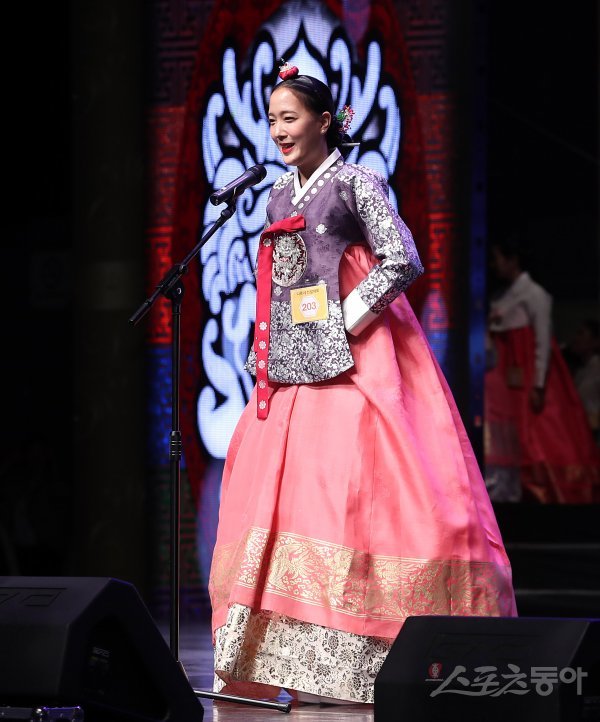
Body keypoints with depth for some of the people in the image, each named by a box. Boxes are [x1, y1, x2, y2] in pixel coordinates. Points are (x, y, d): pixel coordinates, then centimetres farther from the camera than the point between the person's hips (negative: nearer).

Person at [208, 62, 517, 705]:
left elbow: (402, 262, -10)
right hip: (291, 364, 7)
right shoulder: (279, 198, 17)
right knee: (278, 486, 1)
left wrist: (348, 319, -14)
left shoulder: (357, 184, -2)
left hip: (351, 358, -7)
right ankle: (271, 656, 1)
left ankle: (359, 661, -15)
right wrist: (263, 349, 9)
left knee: (351, 485, -14)